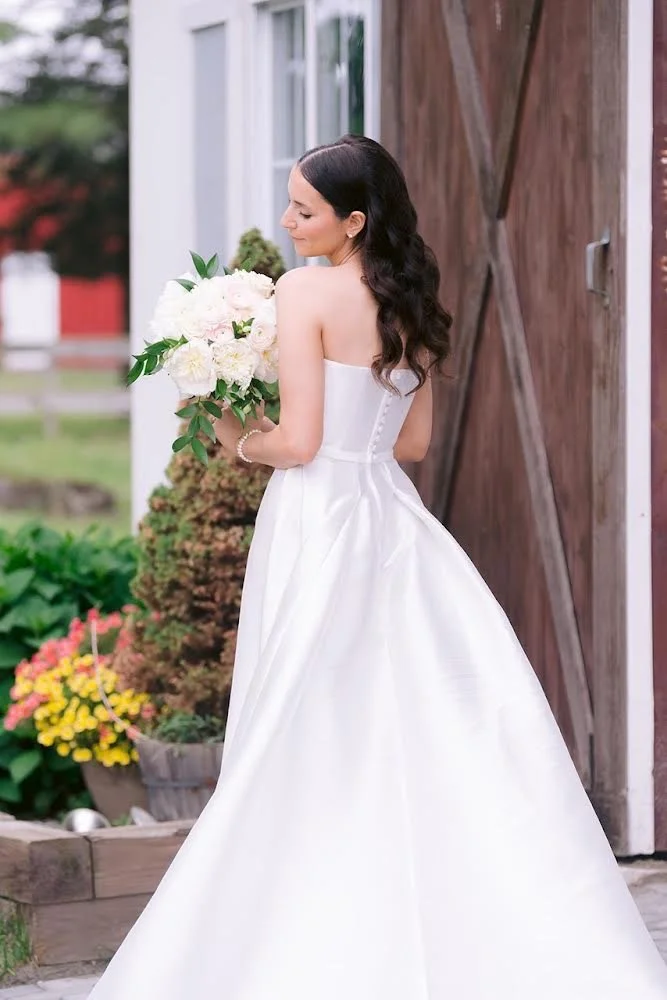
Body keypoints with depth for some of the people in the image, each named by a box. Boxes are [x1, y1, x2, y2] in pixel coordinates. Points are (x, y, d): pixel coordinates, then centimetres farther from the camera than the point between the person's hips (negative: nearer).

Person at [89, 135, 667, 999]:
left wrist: (237, 441, 4)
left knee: (307, 749, 0)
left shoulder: (307, 291, -11)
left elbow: (297, 440, -14)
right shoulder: (413, 308, 10)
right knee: (430, 730, 9)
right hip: (391, 518, 7)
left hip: (317, 521, -7)